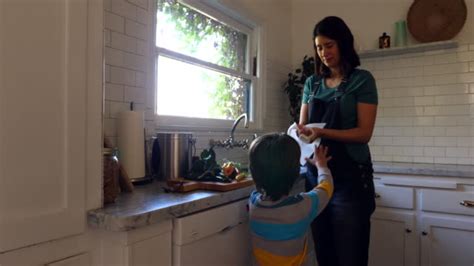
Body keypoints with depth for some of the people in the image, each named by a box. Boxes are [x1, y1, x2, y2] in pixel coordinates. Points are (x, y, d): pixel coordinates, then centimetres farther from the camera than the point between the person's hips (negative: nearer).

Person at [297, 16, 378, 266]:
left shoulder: (362, 80, -2)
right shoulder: (312, 83, 12)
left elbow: (364, 132, -9)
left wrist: (323, 132, -23)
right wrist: (300, 132, -12)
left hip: (350, 175, -4)